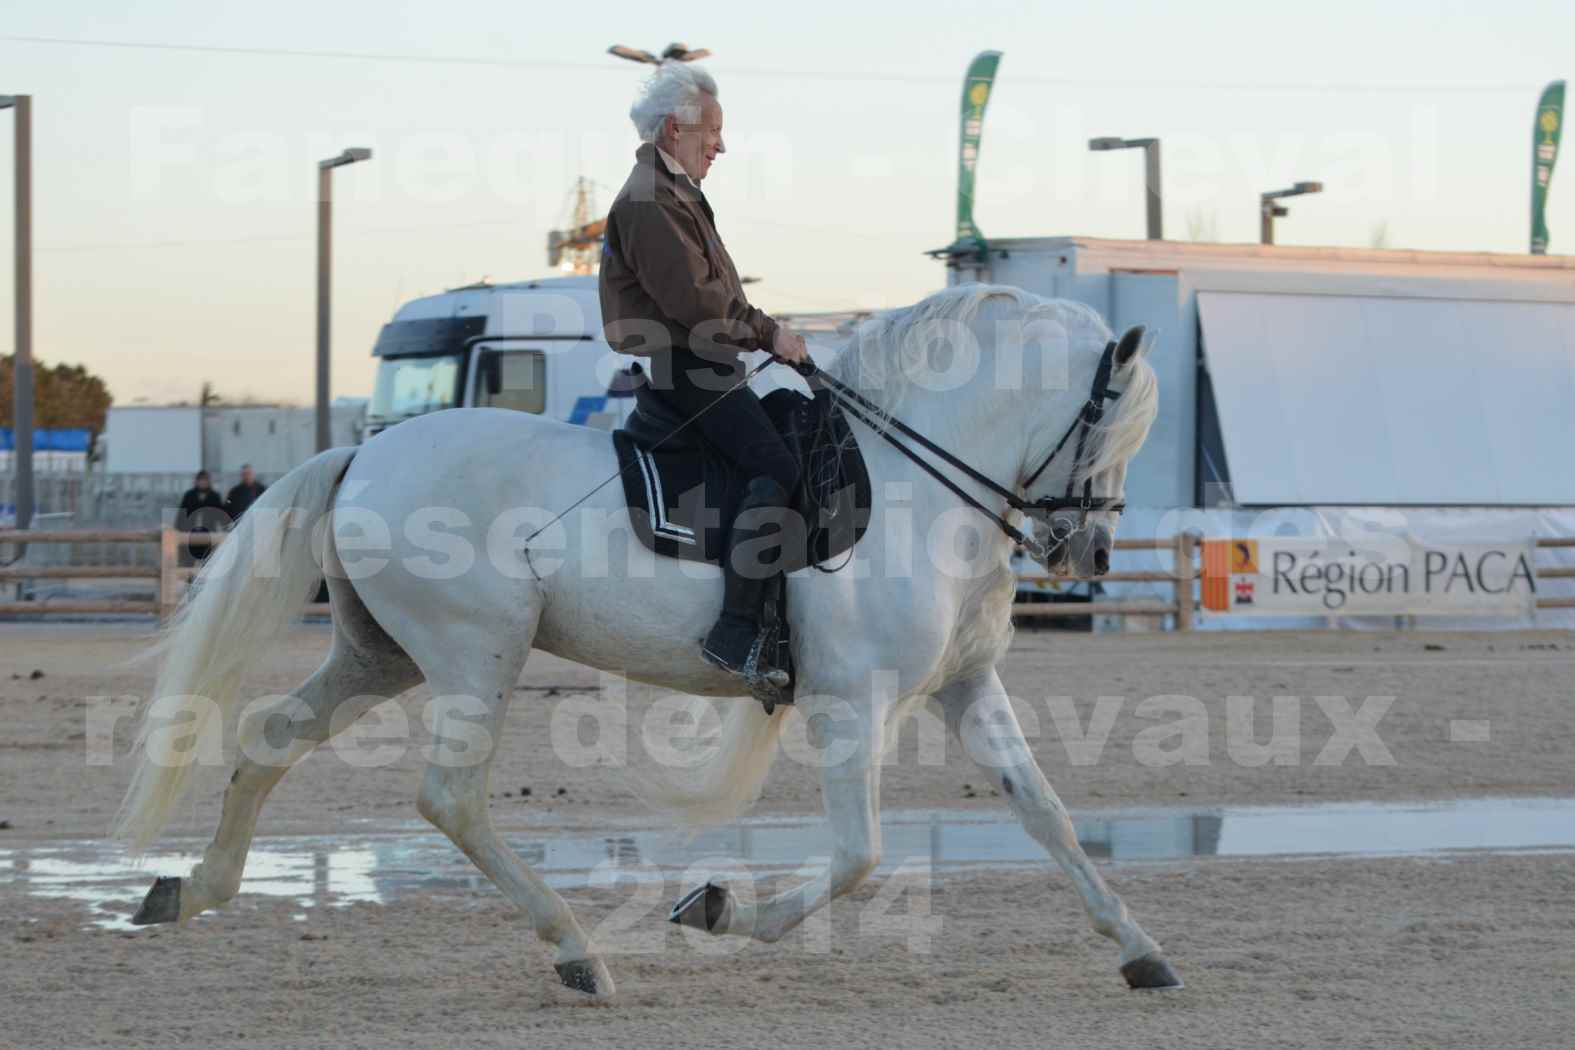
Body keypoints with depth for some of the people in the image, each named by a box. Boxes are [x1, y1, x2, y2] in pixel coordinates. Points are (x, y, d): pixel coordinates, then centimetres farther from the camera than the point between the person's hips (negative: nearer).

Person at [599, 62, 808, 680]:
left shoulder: (676, 194, 22)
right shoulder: (649, 202, -13)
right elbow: (692, 301, -20)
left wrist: (765, 336, 12)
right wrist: (767, 333, -12)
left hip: (703, 365, 11)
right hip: (682, 368, -11)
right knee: (778, 466, -23)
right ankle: (736, 631, -30)